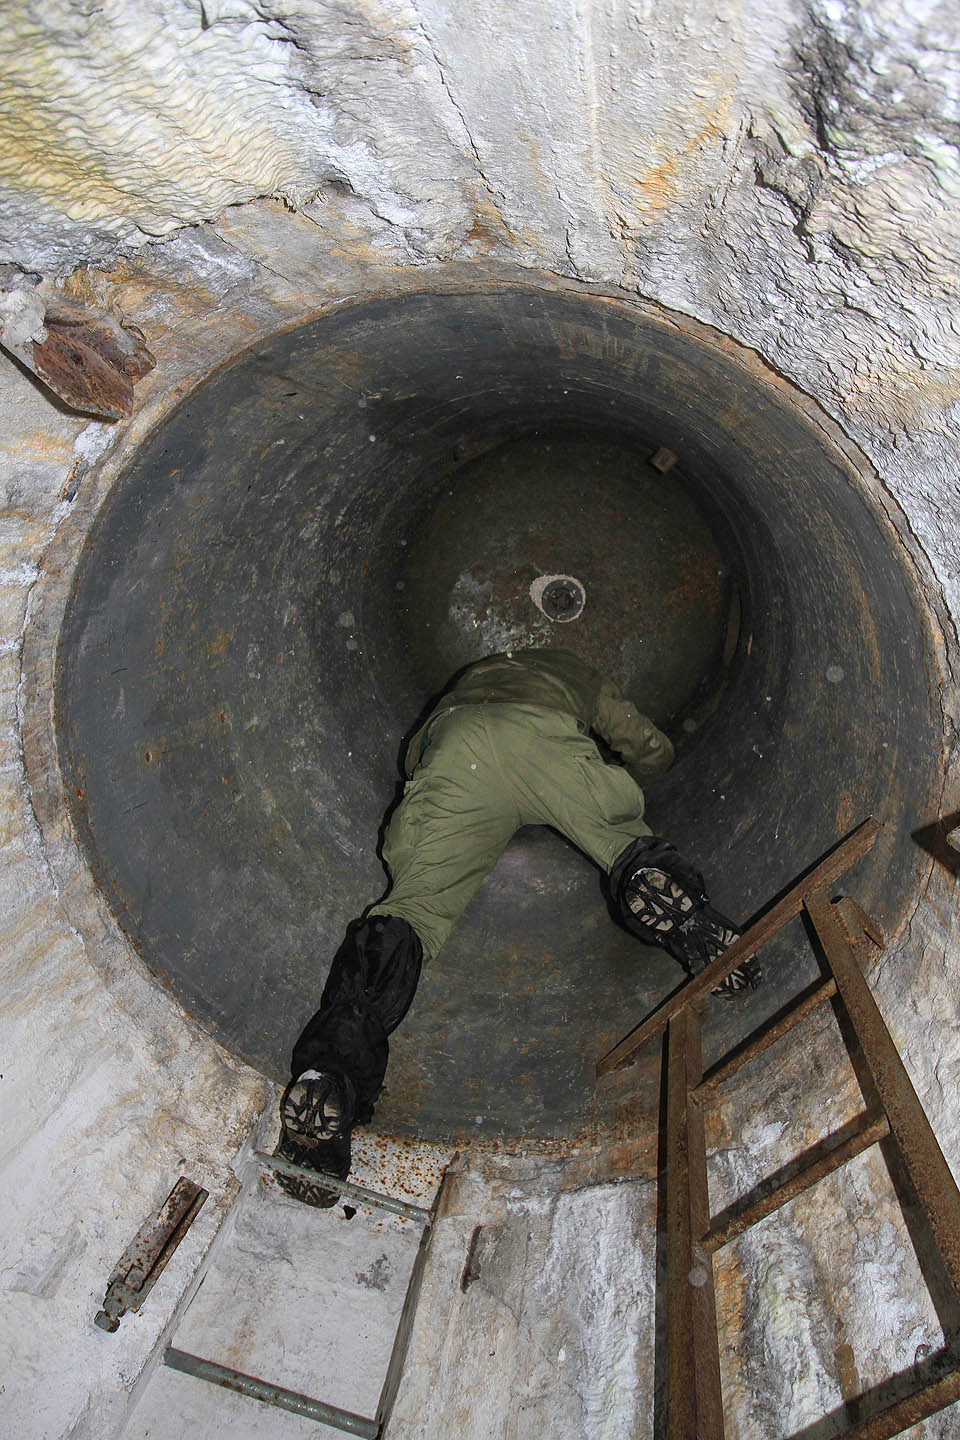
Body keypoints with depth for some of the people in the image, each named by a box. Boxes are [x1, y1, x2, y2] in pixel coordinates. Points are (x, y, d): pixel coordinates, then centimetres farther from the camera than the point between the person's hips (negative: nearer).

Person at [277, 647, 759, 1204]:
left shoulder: (473, 675, 47)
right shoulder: (579, 672, 41)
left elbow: (414, 757, 42)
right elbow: (654, 750, 42)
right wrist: (619, 782, 62)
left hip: (452, 747, 2)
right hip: (543, 740, -1)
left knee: (415, 904, -7)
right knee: (627, 841, 17)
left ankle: (330, 1069, -29)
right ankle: (653, 877, -20)